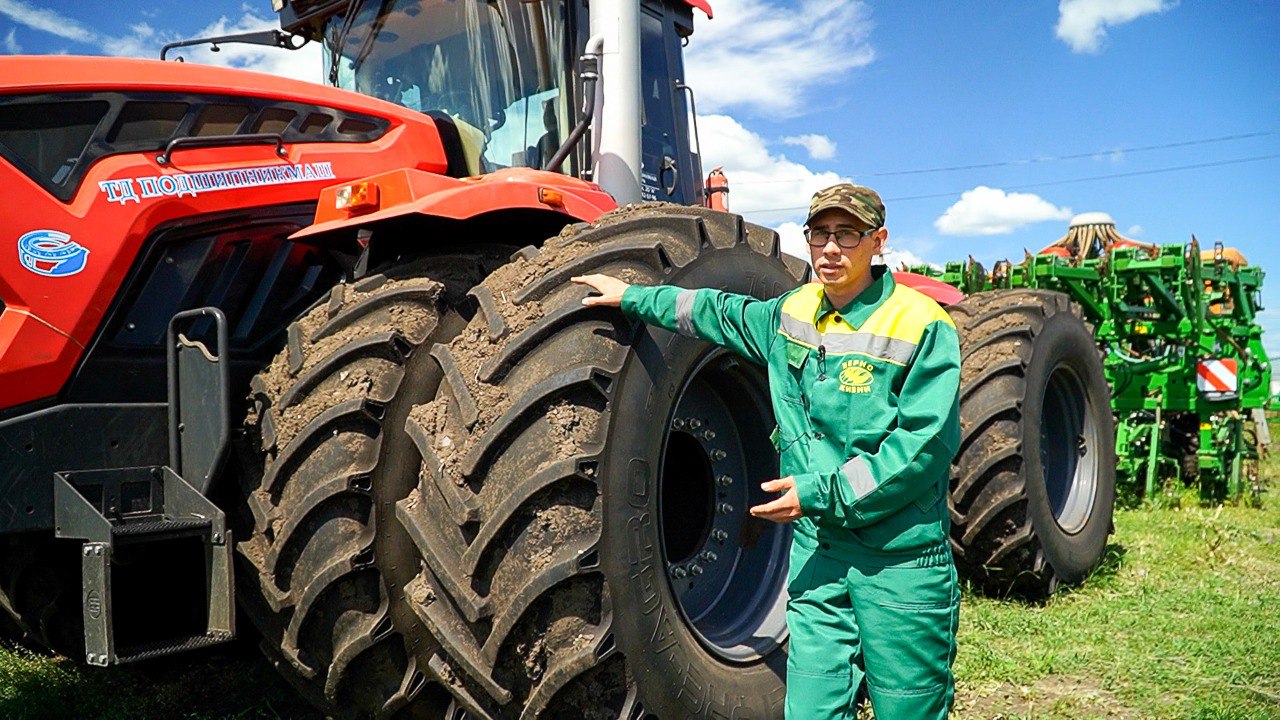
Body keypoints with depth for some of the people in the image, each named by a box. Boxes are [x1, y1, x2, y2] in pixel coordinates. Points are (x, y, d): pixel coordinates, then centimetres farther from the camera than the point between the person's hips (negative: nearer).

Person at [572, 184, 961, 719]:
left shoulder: (922, 326, -9)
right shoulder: (792, 314, 10)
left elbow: (924, 445, -16)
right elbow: (725, 313, 29)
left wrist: (823, 493, -18)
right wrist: (634, 298, 32)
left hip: (900, 560, -4)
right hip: (817, 553, 5)